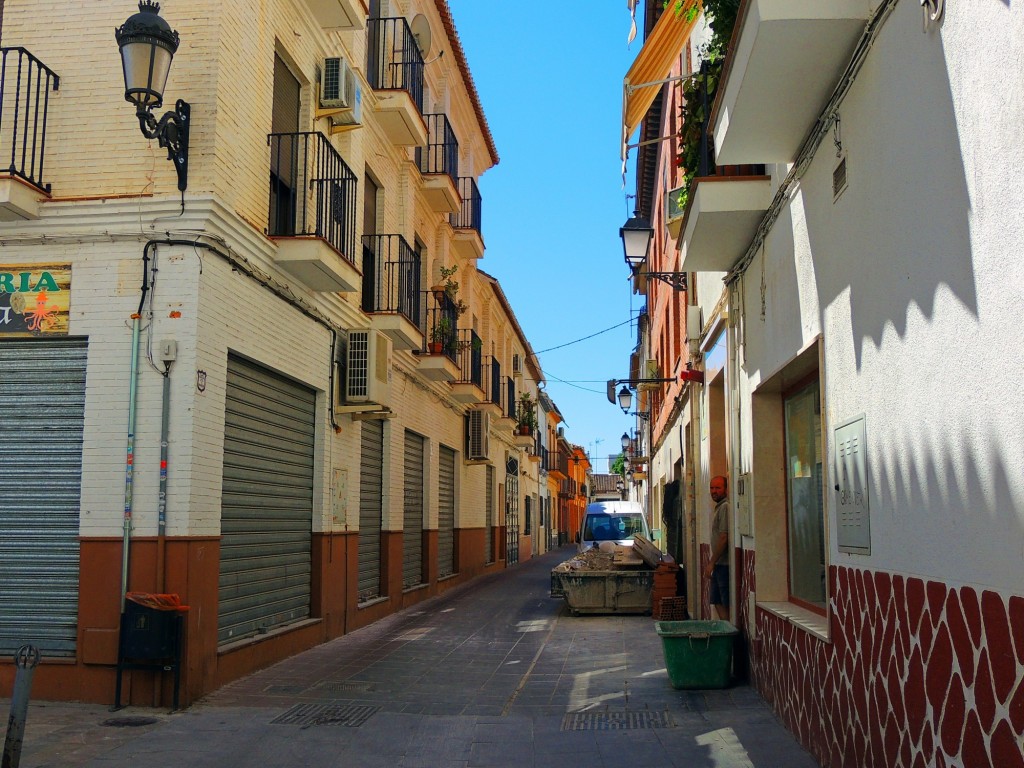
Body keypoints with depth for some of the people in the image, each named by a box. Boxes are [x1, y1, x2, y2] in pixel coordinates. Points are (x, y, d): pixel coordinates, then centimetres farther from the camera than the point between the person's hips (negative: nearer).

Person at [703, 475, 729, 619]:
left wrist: (711, 563, -17)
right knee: (717, 602, 14)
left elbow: (724, 538, -19)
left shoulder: (725, 507, -14)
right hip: (719, 565, 10)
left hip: (724, 564, -10)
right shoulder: (718, 507, 18)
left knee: (726, 604, -6)